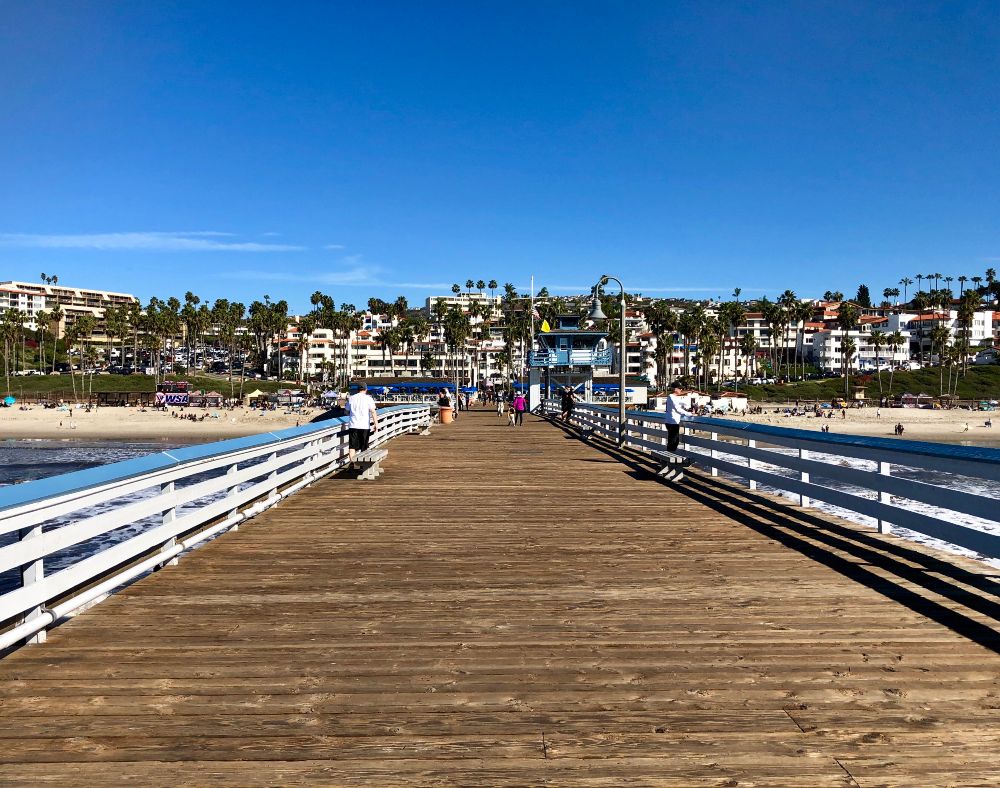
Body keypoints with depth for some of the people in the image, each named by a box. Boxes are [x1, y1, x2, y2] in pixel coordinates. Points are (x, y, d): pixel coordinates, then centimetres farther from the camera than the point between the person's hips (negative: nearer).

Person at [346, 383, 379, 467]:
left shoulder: (351, 398, 8)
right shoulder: (368, 398, -1)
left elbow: (347, 412, 17)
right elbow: (373, 411, -11)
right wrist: (376, 423, -11)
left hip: (353, 425, 2)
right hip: (364, 425, -1)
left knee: (352, 446, 2)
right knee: (364, 447, 9)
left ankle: (352, 463, -10)